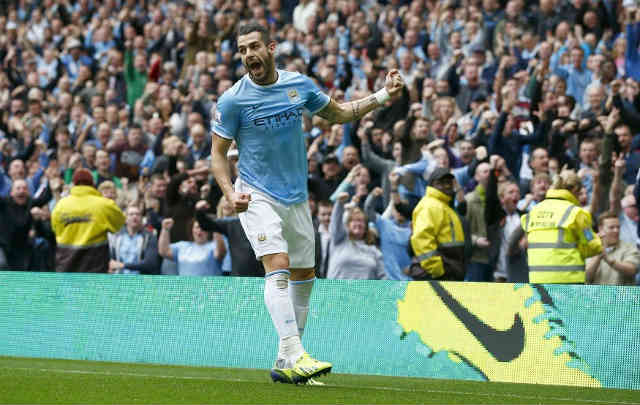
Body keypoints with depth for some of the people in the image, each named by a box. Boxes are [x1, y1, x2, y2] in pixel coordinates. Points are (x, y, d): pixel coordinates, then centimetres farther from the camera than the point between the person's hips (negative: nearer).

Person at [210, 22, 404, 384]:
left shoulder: (300, 85, 2)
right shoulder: (233, 100, -10)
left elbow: (339, 113, 17)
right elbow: (218, 152, -4)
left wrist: (383, 96, 6)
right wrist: (231, 193, -20)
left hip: (297, 198, 6)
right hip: (258, 198, -5)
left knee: (304, 276, 9)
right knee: (278, 265, -22)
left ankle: (286, 363, 19)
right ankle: (294, 355, -30)